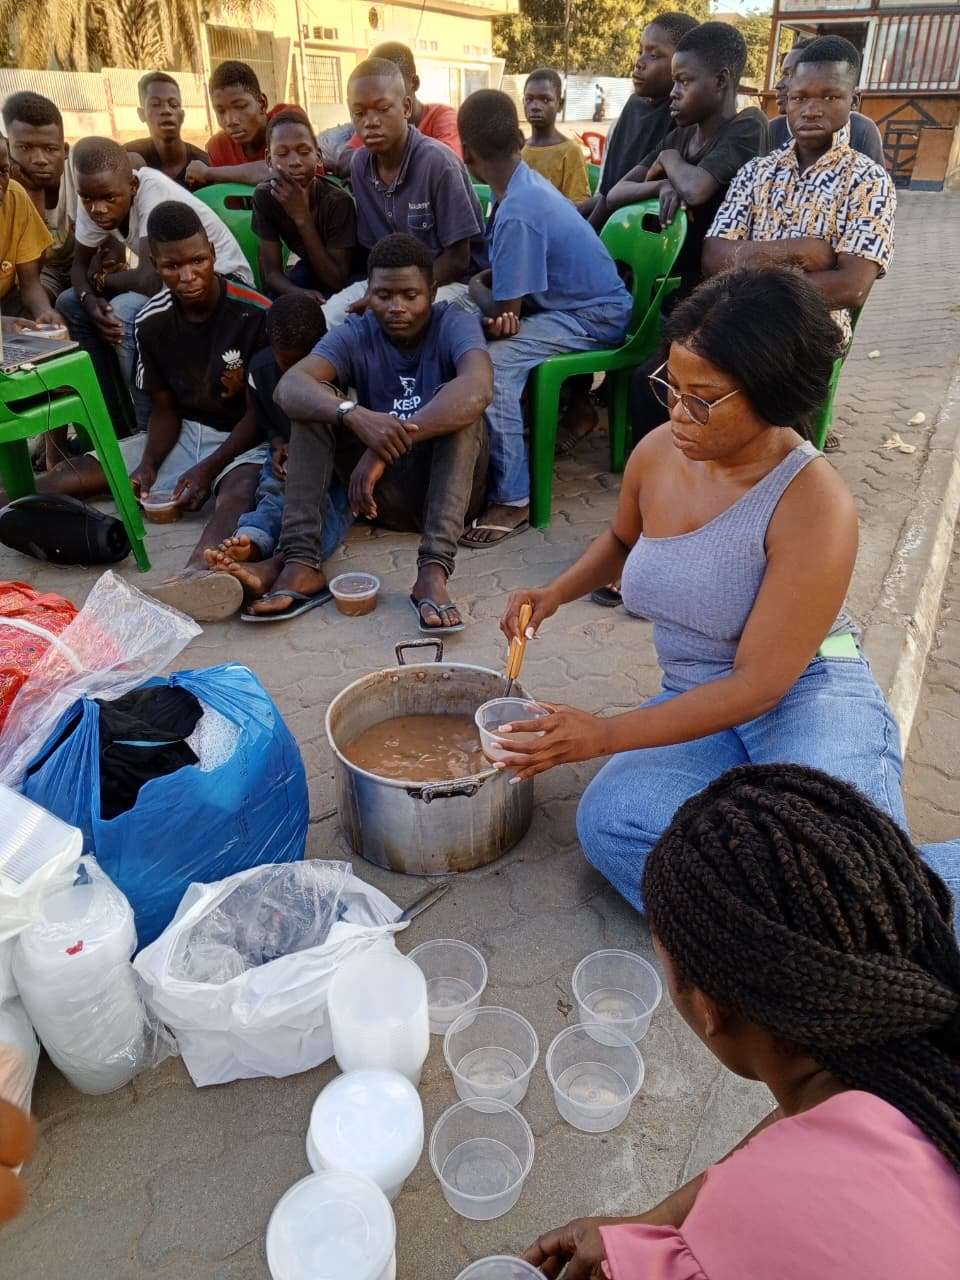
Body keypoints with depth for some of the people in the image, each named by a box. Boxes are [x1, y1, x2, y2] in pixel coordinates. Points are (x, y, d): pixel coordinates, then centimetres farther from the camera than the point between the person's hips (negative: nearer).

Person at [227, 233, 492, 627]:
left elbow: (477, 388, -34)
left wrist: (387, 448, -42)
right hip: (384, 493, 2)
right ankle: (300, 563, -30)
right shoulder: (355, 335, -3)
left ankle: (433, 570, -41)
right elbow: (289, 387, -22)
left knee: (457, 402, -28)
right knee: (316, 401, -15)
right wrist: (354, 415, -43)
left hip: (450, 486, -2)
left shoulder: (455, 324, -9)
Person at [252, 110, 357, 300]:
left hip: (350, 278, -3)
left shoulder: (338, 200, -27)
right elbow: (271, 272, -15)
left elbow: (337, 281, -28)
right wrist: (300, 294, -38)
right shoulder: (265, 195, -16)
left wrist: (302, 217, -35)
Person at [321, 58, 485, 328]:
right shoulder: (361, 163, 0)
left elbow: (457, 259, -15)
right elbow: (373, 245, 10)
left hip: (452, 282, -5)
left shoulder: (438, 162, -18)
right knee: (329, 316, -16)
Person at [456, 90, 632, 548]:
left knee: (493, 364, -31)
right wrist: (479, 282, -8)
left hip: (596, 316, -10)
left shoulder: (517, 212, -26)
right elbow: (505, 272, 12)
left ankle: (512, 499, -23)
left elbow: (506, 318, -23)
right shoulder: (525, 183, 2)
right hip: (567, 299, 10)